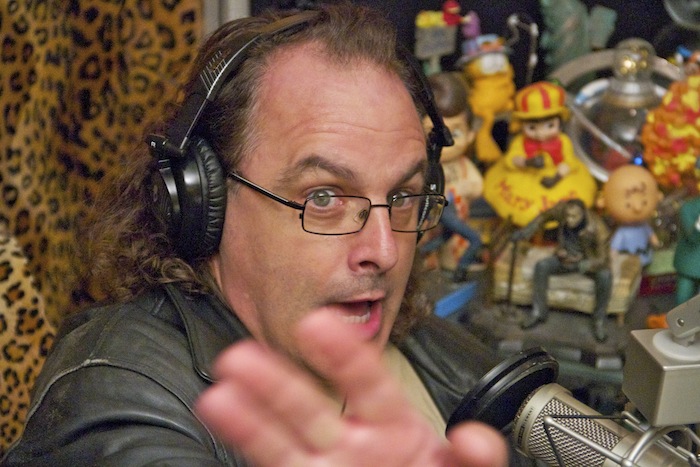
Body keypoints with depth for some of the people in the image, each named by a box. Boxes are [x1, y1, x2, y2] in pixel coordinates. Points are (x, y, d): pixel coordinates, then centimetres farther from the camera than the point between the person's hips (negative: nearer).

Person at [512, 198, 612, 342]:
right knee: (541, 266, -23)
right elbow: (545, 216, -1)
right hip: (567, 257, 3)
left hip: (591, 262, -3)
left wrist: (582, 265, -49)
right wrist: (527, 230, -14)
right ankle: (539, 312, -10)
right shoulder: (562, 209, -24)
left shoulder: (597, 228, -34)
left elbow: (603, 260, -32)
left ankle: (599, 319, -17)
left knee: (604, 276, -35)